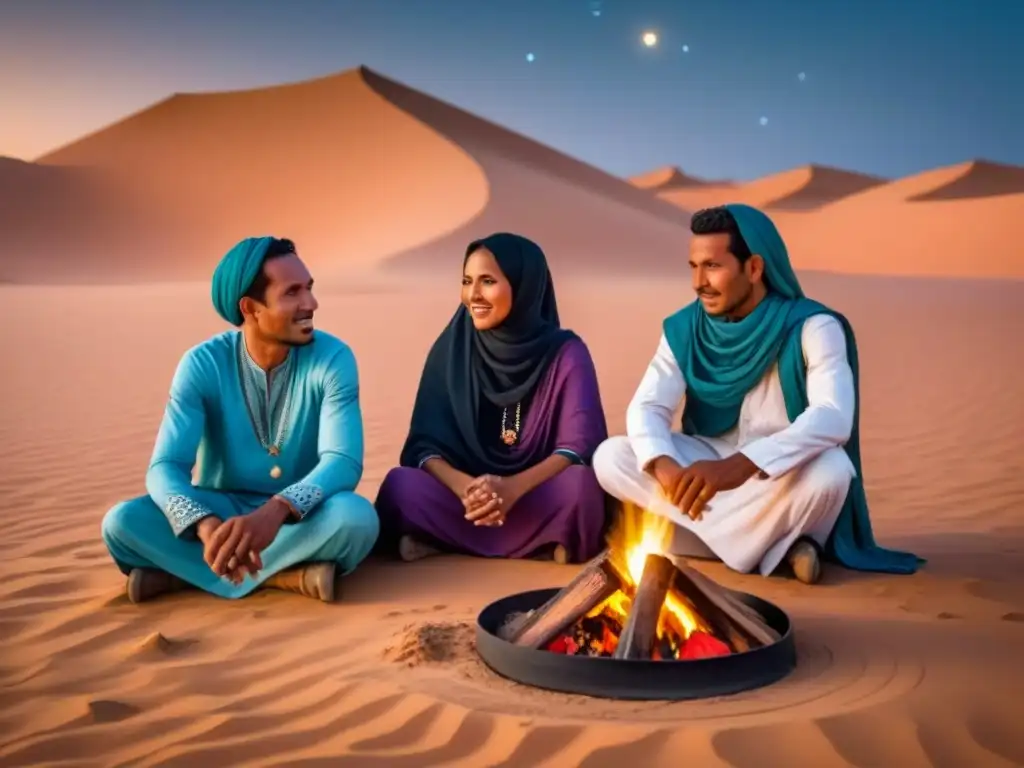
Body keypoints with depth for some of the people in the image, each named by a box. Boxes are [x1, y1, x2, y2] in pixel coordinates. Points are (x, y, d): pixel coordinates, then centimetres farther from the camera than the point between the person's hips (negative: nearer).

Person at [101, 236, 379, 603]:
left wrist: (276, 512, -44)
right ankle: (287, 575, -28)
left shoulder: (333, 358, -13)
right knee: (123, 522, -25)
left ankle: (181, 572, -22)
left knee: (356, 517, -34)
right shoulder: (203, 364, -12)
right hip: (219, 512, 1)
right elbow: (165, 467, -19)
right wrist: (207, 527, -42)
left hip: (298, 520, 0)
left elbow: (343, 462, -24)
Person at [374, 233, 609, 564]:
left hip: (538, 499, -1)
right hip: (466, 494, 2)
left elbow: (579, 445, -13)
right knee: (400, 485, -27)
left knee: (578, 486, -33)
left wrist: (513, 488, -31)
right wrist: (463, 487, -27)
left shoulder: (566, 352, -6)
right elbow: (425, 442, -5)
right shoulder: (449, 349, 0)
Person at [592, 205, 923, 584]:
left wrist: (739, 465, -49)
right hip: (712, 462, 5)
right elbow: (646, 407, -14)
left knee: (830, 471, -38)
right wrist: (664, 466, -38)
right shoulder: (683, 330, -6)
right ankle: (775, 542, -20)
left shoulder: (812, 327, -19)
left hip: (784, 475, -5)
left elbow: (834, 418, -33)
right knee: (610, 457, -19)